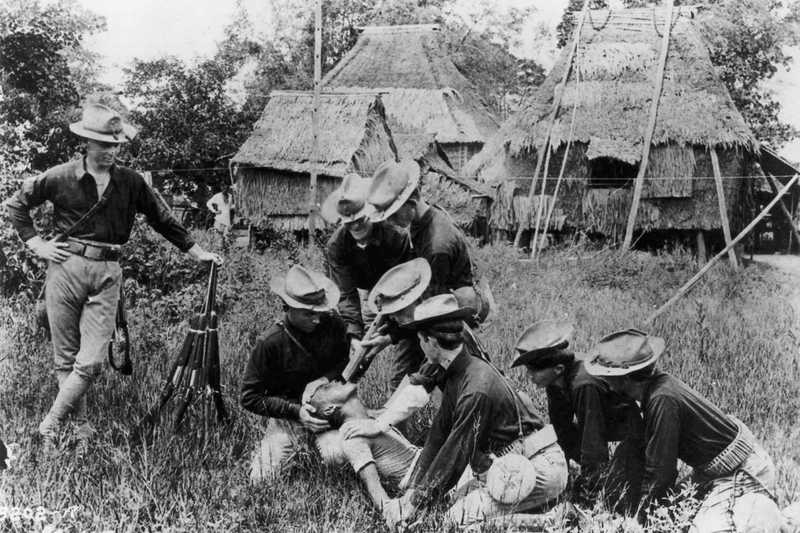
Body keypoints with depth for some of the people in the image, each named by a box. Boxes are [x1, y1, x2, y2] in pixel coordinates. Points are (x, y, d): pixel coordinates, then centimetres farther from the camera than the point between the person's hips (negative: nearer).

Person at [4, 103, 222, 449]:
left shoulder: (130, 183, 6)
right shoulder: (61, 178, 0)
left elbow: (163, 220, 14)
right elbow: (16, 204, 11)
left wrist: (199, 253, 13)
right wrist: (36, 244, 3)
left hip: (107, 274, 1)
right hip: (66, 268, -1)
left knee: (92, 361, -9)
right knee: (66, 357, 4)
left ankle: (51, 425, 4)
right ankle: (81, 427, 15)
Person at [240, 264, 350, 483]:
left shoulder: (333, 326, -10)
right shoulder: (270, 343, -19)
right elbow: (250, 398, -12)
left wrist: (325, 379, -13)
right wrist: (296, 411, -21)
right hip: (287, 413, -1)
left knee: (337, 455, -30)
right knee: (261, 478, -12)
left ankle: (318, 439, 6)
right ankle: (267, 446, 21)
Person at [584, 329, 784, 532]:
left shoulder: (662, 400, -27)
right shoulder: (660, 382, 1)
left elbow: (660, 470, -20)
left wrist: (641, 513, -8)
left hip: (740, 474, -9)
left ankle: (766, 512, -4)